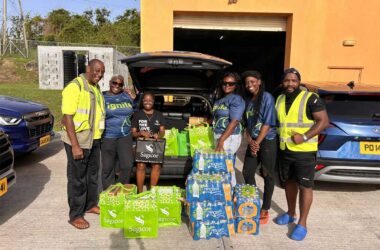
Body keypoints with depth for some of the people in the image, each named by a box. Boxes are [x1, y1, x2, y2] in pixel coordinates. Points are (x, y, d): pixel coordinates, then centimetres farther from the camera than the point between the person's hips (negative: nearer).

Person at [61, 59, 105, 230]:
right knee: (77, 178, 2)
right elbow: (67, 117, -20)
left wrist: (97, 138, 16)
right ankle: (75, 215, 16)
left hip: (93, 139, 8)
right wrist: (75, 145, -23)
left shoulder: (96, 88, 10)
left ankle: (91, 205, 36)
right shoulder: (75, 87, -15)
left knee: (92, 174, 18)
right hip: (78, 140, -8)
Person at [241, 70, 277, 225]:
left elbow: (268, 123, -15)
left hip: (267, 141, -7)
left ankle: (265, 210, 16)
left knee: (267, 176, 3)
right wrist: (250, 141, -4)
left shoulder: (267, 97, -10)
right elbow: (247, 124, 10)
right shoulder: (248, 100, 9)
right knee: (247, 172, 9)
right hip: (253, 141, 7)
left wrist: (257, 143, -14)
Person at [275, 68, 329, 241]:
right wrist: (277, 142, 8)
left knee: (305, 187, 2)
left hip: (304, 151, -6)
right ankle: (290, 213, 34)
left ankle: (302, 224, 12)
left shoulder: (310, 98, -11)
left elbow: (324, 121, -14)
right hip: (284, 150, 6)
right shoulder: (279, 100, 9)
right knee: (289, 182, 17)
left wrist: (304, 137, -23)